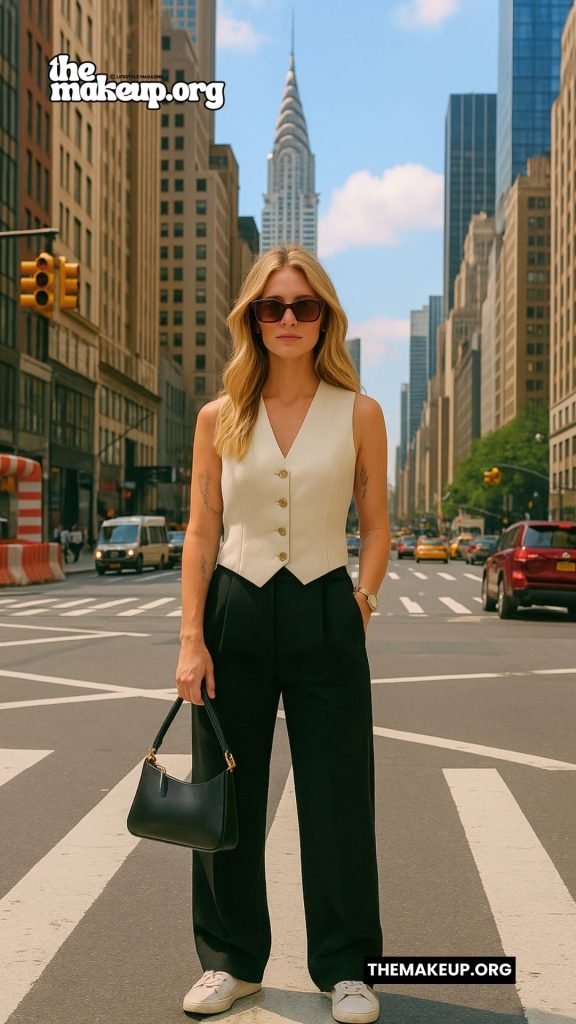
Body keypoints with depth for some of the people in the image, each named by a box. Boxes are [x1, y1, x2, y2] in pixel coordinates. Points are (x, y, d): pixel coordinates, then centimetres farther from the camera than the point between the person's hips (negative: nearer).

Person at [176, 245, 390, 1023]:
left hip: (325, 615, -1)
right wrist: (192, 638, -5)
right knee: (228, 790, 9)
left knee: (337, 794, 4)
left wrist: (365, 596, -8)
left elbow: (376, 524, 7)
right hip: (235, 611, 1)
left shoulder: (358, 414, 0)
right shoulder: (219, 418, 3)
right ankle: (231, 959, 26)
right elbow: (201, 533, 2)